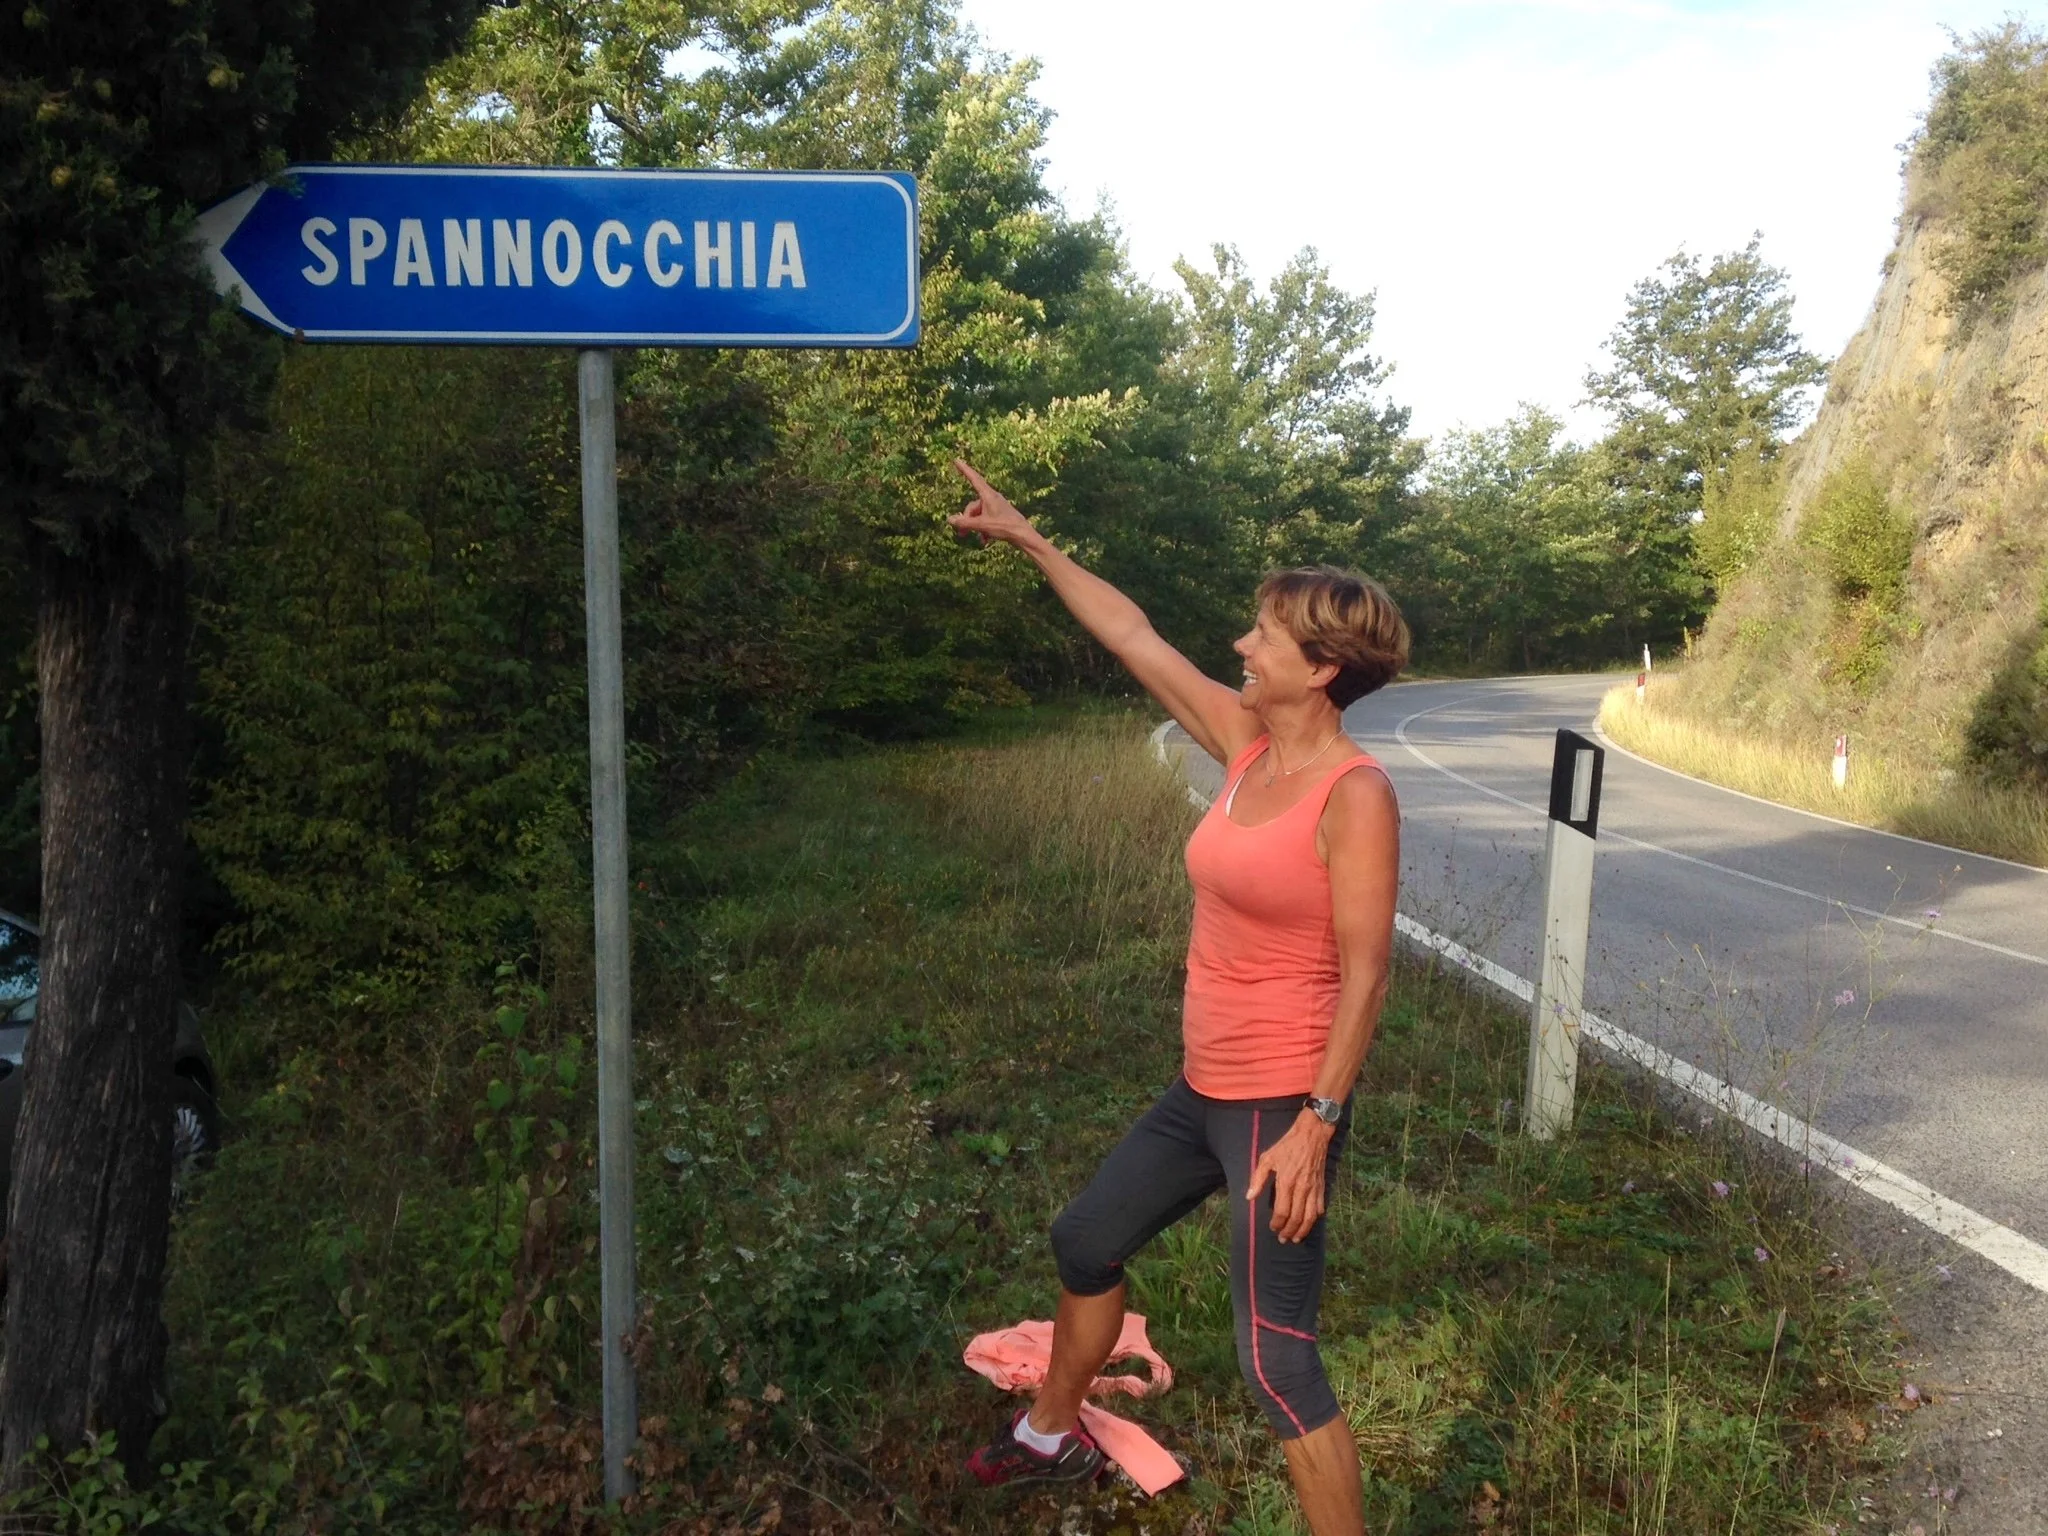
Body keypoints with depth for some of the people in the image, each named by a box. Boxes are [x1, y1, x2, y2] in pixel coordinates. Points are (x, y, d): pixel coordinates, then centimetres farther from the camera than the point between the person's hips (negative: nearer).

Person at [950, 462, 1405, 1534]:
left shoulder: (1354, 794, -19)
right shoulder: (1248, 744, 2)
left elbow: (1365, 972, -20)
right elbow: (1132, 636, 8)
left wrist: (1314, 1125, -22)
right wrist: (1026, 539, 13)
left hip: (1281, 1103, -9)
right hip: (1207, 1088, 9)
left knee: (1276, 1360, -4)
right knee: (1086, 1242, 24)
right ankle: (1052, 1437, 49)